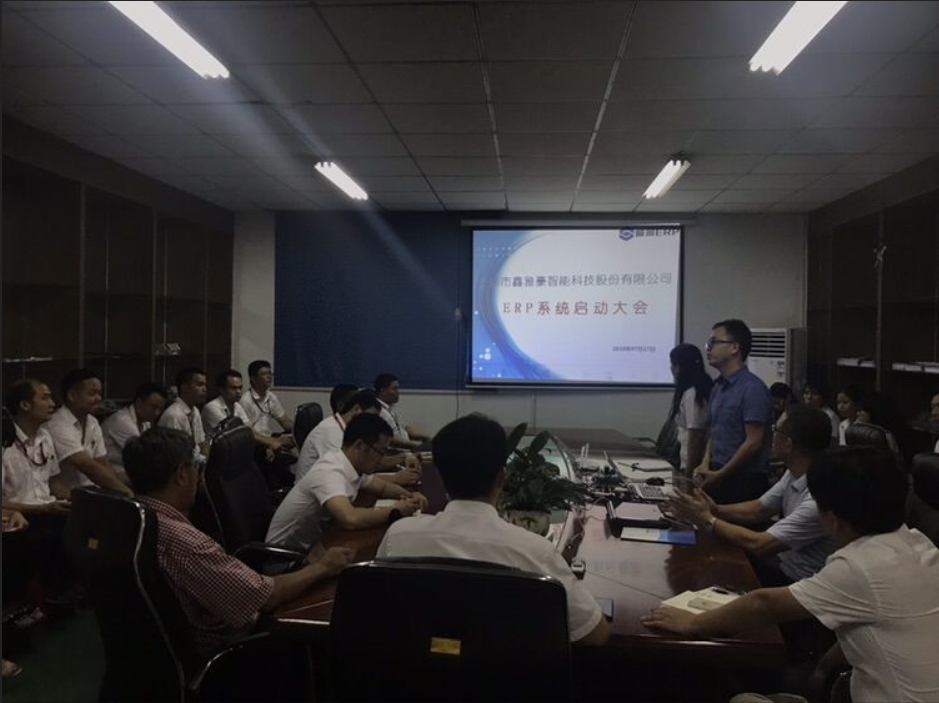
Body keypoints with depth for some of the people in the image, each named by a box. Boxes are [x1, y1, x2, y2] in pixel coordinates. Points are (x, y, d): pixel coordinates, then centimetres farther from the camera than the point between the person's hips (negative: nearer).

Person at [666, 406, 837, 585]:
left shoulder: (818, 498, -31)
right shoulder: (794, 474, -3)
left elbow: (758, 545, -29)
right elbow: (758, 510, 6)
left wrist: (708, 520, -19)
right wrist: (715, 510, -10)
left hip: (797, 582, -7)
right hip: (783, 559, 7)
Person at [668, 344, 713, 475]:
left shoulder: (691, 394, -18)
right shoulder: (699, 389, 10)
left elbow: (695, 436, -19)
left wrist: (689, 471, -17)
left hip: (694, 462, -9)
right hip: (696, 460, 9)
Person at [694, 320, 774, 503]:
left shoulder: (752, 388, -13)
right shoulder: (719, 387, 12)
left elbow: (754, 442, -17)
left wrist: (719, 475, -14)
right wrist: (706, 463, 0)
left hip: (744, 481, -7)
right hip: (717, 476, 7)